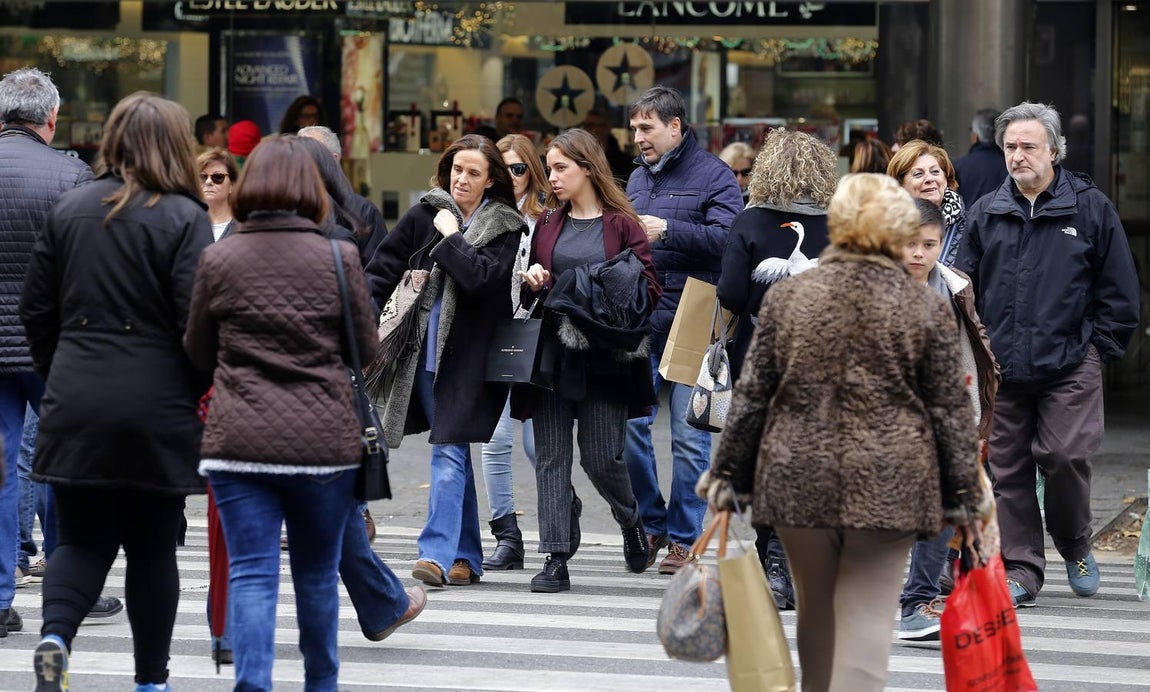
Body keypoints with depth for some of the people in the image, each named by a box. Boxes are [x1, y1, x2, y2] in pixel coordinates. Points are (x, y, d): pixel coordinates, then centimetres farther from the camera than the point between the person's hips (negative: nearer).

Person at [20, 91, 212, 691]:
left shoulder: (69, 210, 6)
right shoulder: (183, 219, -9)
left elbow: (36, 309, 10)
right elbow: (197, 321, -13)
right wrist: (200, 390, 3)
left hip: (75, 409, 3)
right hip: (158, 412, -3)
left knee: (81, 539, 10)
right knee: (152, 547, 9)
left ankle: (55, 634, -16)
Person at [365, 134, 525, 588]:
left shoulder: (504, 228, -2)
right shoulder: (423, 217, 8)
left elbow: (480, 278, -17)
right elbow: (382, 270, 11)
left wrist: (450, 236, -8)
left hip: (466, 356, -4)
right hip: (422, 352, 4)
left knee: (449, 453, -13)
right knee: (453, 454, 9)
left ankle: (439, 553, -18)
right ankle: (466, 558, 16)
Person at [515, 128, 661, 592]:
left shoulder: (622, 224, 1)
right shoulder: (548, 225, 15)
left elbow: (649, 289, -1)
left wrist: (616, 294, -18)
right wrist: (531, 281, 0)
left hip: (604, 357, -4)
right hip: (552, 352, 4)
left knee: (601, 457, -3)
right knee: (551, 457, -2)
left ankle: (631, 522, 28)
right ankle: (556, 560, -2)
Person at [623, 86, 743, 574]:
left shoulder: (713, 176, -1)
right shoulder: (638, 178, 19)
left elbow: (727, 237, -15)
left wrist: (667, 230, -19)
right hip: (638, 322, 6)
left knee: (690, 436, -2)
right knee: (629, 425, 1)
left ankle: (684, 538, 5)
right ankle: (651, 524, 17)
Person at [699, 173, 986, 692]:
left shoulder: (786, 297, 2)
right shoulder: (926, 309, -2)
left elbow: (752, 395, 3)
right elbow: (950, 410, 0)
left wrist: (727, 473, 12)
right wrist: (963, 496, 7)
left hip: (799, 477, 2)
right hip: (887, 487, -2)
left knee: (815, 611, 18)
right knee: (867, 616, -2)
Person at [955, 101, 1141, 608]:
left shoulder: (1090, 207, 2)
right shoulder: (986, 214, 10)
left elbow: (1119, 290, 5)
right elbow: (964, 288, 16)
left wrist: (1098, 348, 1)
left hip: (1069, 367, -3)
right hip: (1001, 369, 3)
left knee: (1065, 456, -12)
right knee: (1008, 469, 3)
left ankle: (1075, 544, 14)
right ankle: (1021, 570, 11)